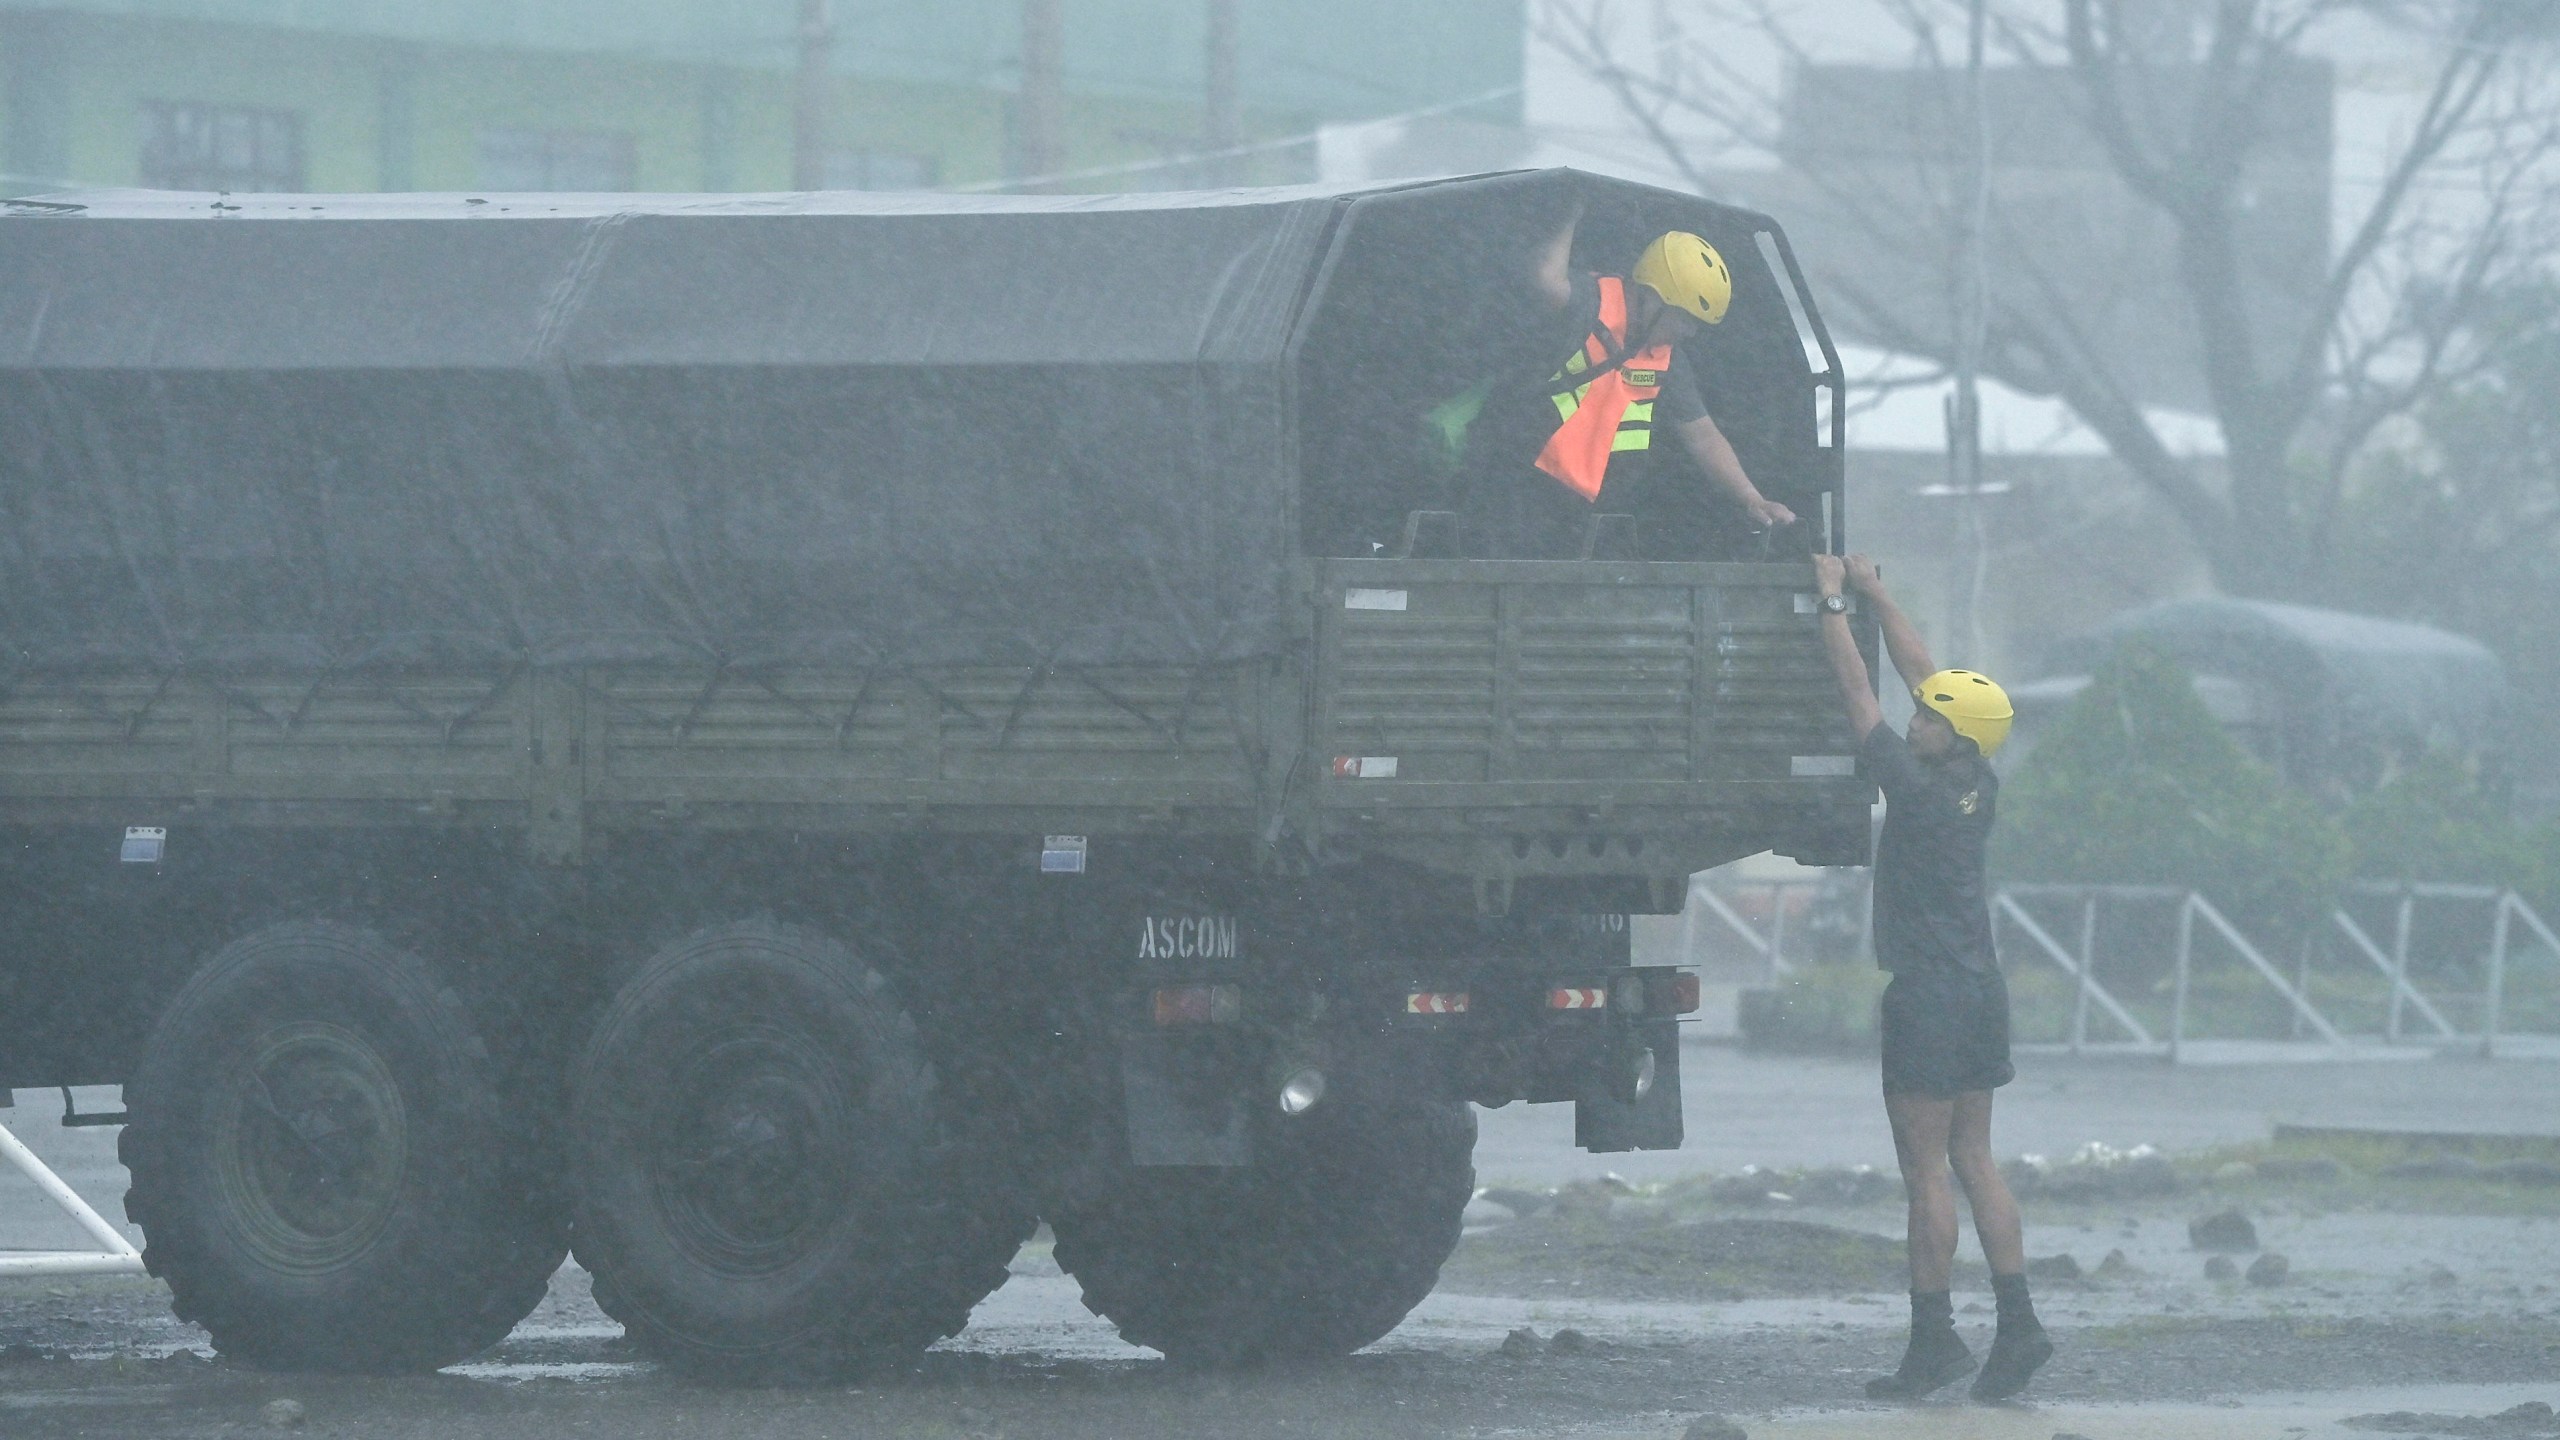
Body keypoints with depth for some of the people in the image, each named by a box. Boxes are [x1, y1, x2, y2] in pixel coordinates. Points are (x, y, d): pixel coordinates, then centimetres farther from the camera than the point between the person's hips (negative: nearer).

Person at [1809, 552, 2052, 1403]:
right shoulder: (1978, 788, 5)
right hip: (1979, 989, 8)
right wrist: (1875, 596, 19)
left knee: (1926, 1169, -4)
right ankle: (2017, 1324, 6)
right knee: (1973, 1160, 11)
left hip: (1930, 997, -8)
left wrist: (1833, 606, -2)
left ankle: (1933, 1339, -4)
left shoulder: (1920, 790, -16)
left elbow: (1859, 695, -11)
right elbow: (1919, 671, 14)